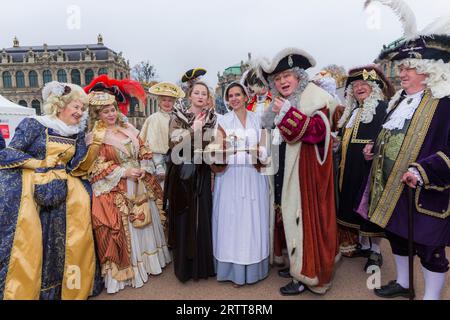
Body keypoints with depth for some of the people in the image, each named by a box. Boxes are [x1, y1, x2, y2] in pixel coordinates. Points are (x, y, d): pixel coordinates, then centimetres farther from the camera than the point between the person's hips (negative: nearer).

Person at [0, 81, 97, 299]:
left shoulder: (76, 133, 10)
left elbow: (78, 166, 5)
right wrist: (42, 164, -10)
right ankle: (21, 291, 9)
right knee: (26, 239, -10)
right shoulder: (34, 124, -5)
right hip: (29, 187, -5)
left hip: (60, 187, 5)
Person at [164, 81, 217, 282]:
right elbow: (173, 143, -12)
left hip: (202, 174, 3)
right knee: (183, 218, 3)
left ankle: (202, 264, 21)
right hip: (182, 173, -2)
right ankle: (184, 266, 19)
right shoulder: (179, 117, 0)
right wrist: (193, 129, -16)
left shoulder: (211, 117, 9)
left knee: (202, 216, 5)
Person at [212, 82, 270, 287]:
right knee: (232, 220, 0)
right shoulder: (223, 121, 5)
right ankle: (235, 271, 14)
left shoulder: (256, 119, 9)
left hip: (253, 176, 2)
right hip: (231, 176, -1)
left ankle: (253, 268, 21)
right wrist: (223, 145, -15)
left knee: (253, 220, 4)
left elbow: (261, 147, 13)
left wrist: (260, 154, -7)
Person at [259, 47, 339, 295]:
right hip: (290, 168, 8)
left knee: (307, 214, -3)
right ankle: (298, 263, 29)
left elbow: (318, 130, -24)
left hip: (308, 167, -8)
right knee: (294, 212, 14)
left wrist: (288, 113, -27)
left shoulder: (314, 96, -9)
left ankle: (307, 275, 10)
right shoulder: (283, 101, 14)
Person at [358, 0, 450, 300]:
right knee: (397, 235, 22)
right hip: (391, 188, 9)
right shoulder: (401, 99, 10)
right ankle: (403, 283, 43)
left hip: (425, 193, -8)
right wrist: (375, 148, 10)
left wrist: (423, 170, -31)